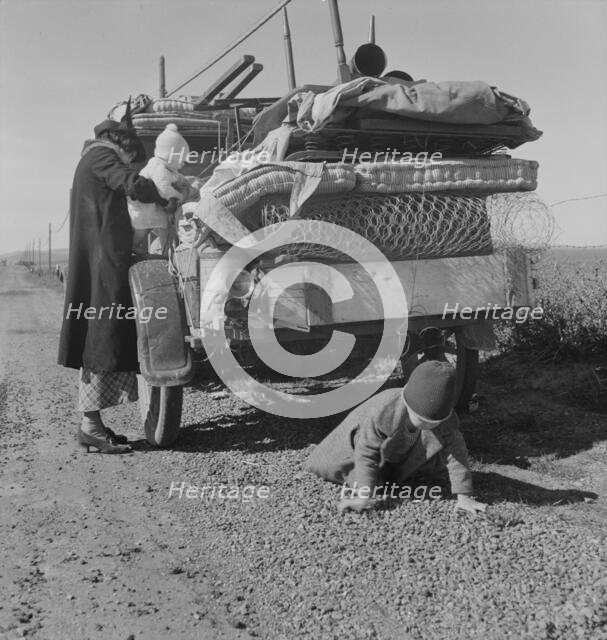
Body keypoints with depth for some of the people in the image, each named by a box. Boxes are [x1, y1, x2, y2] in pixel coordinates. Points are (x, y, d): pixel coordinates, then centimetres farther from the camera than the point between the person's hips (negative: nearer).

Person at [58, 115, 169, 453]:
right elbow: (134, 185, -18)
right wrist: (169, 197, -3)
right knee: (103, 338, -10)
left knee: (102, 339, 8)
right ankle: (90, 425, -8)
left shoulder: (93, 159, 26)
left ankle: (93, 421, 11)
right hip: (104, 261, -10)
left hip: (100, 261, 10)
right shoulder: (101, 155, -3)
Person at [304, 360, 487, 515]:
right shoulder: (381, 413, -45)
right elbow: (366, 454, -36)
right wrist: (363, 497, -37)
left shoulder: (446, 419, -35)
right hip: (365, 435, -4)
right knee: (325, 464, -16)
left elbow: (456, 452, -26)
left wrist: (464, 497, -29)